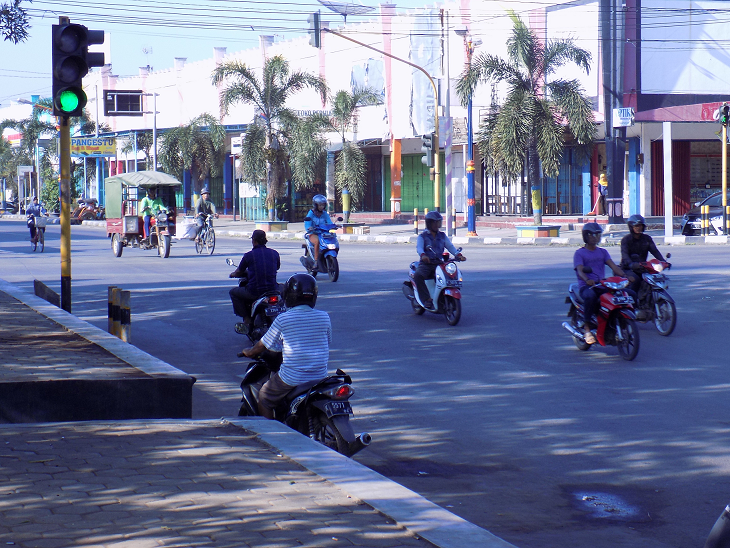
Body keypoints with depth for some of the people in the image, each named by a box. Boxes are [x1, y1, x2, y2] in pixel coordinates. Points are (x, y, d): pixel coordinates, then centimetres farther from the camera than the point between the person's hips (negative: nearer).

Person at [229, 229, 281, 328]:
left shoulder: (249, 255, -4)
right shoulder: (274, 253, 5)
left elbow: (239, 272, 10)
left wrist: (233, 274, 34)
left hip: (255, 292, -3)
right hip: (272, 289, 4)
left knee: (233, 292, 22)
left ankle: (246, 318, 14)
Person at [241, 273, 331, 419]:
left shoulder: (283, 319, -10)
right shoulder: (324, 317, -1)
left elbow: (264, 344, 3)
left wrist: (249, 352, 24)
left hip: (292, 377, -4)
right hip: (319, 376, 4)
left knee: (264, 400, 17)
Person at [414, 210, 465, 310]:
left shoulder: (442, 236, 18)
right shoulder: (422, 236, 6)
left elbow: (450, 246, 6)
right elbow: (419, 247, -12)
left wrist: (458, 255, -14)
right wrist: (423, 255, -35)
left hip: (439, 263, 3)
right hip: (426, 263, -3)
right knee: (418, 275, -34)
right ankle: (427, 299, -29)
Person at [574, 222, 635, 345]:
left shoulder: (602, 252, 21)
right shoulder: (579, 253, 5)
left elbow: (613, 266, 7)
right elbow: (580, 271, -12)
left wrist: (625, 276, -14)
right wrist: (587, 280, -36)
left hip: (603, 286, 5)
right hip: (586, 287, -5)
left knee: (631, 294, -11)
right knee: (591, 296, -43)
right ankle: (587, 328, -30)